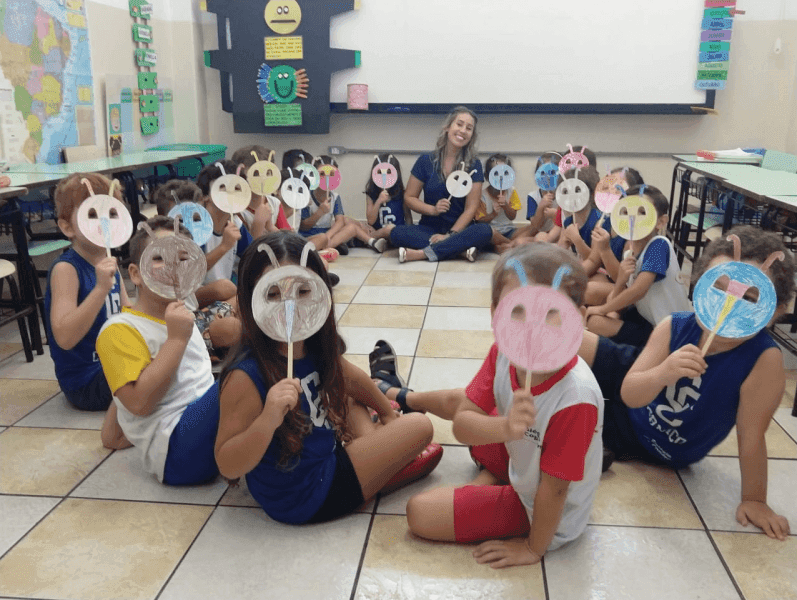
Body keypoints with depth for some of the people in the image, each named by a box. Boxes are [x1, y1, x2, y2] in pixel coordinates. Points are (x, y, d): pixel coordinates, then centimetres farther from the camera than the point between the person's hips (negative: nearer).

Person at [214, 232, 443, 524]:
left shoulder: (317, 347, -9)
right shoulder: (245, 376, -30)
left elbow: (351, 379, 13)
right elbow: (228, 466, -27)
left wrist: (387, 412, 28)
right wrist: (268, 419, -44)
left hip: (324, 454, 8)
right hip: (303, 501, -8)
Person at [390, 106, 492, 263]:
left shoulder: (474, 165, 0)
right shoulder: (426, 161, 2)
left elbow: (471, 207, -5)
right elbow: (409, 197, 5)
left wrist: (450, 235, -18)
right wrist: (433, 209, -13)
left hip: (459, 229, 0)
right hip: (429, 228, 1)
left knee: (485, 231, -32)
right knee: (397, 233, -28)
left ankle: (423, 253, -31)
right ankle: (460, 248, -28)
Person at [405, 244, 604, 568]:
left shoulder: (575, 398, -38)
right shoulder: (503, 353, -20)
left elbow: (554, 488, -25)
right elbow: (461, 425, -19)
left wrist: (533, 549, -12)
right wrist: (505, 428, -40)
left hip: (535, 508, -6)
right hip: (518, 458, 6)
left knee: (421, 513, -12)